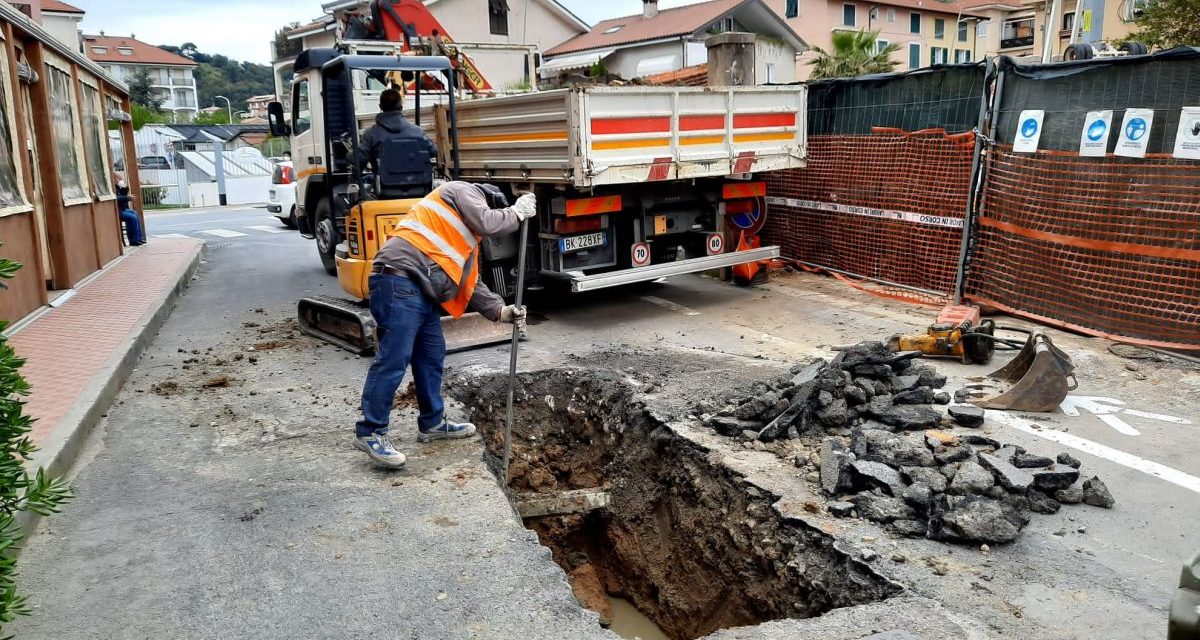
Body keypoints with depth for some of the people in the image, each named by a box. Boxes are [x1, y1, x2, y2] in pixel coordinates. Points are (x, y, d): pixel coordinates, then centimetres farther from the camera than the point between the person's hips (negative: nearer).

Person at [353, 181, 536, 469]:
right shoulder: (464, 191, 7)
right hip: (399, 280, -11)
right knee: (393, 359, -9)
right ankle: (370, 433, -3)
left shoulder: (466, 238, 32)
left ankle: (433, 423, 28)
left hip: (420, 290, 11)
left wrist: (500, 310, 17)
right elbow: (488, 223, -11)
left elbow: (470, 283, 27)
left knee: (432, 355, 16)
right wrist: (518, 212, 7)